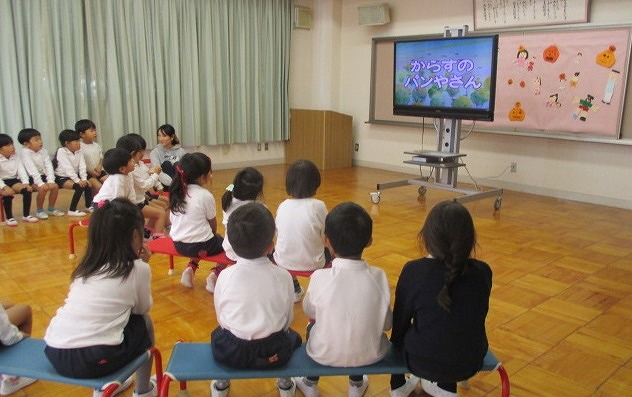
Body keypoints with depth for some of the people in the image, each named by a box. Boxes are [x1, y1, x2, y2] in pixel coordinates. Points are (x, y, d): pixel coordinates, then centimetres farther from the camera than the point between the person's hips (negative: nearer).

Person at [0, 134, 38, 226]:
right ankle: (9, 218, -18)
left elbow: (21, 170, -2)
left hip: (13, 180, 4)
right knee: (8, 193, -33)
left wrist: (26, 183, -18)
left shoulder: (15, 157, 5)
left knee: (27, 190, -21)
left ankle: (26, 215, -8)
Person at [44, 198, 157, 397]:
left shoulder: (87, 265, 14)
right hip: (92, 360, -6)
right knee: (144, 323, 21)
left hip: (54, 352, 6)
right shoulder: (138, 268, -1)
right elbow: (142, 308, 13)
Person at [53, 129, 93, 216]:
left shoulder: (79, 151, 2)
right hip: (62, 178, -7)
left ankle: (88, 206, 7)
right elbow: (68, 168, -26)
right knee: (79, 186, -26)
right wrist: (78, 180, -31)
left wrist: (84, 179, -20)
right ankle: (72, 210, -21)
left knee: (87, 184, -11)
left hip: (74, 175, 7)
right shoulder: (61, 152, -17)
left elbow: (82, 166, -6)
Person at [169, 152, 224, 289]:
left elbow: (172, 220, 10)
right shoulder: (206, 196, -14)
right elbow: (213, 223, -4)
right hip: (200, 246, -6)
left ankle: (191, 267, 16)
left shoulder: (176, 193, 2)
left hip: (179, 245, 6)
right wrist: (214, 234, 19)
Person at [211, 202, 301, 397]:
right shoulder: (283, 277, -13)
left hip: (230, 352, 1)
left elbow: (221, 317, 0)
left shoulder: (225, 276, -12)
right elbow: (288, 318, -1)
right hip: (274, 353, 0)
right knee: (293, 337, 32)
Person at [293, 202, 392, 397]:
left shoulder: (319, 277, -23)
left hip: (326, 356, -1)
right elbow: (387, 324, -7)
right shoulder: (378, 276, -19)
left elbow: (309, 312, -3)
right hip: (369, 355, 1)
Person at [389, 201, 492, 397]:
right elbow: (479, 316, 5)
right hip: (470, 364, 2)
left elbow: (400, 319, -7)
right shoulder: (483, 272, -12)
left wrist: (397, 343, 15)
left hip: (422, 361, -2)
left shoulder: (414, 271, -20)